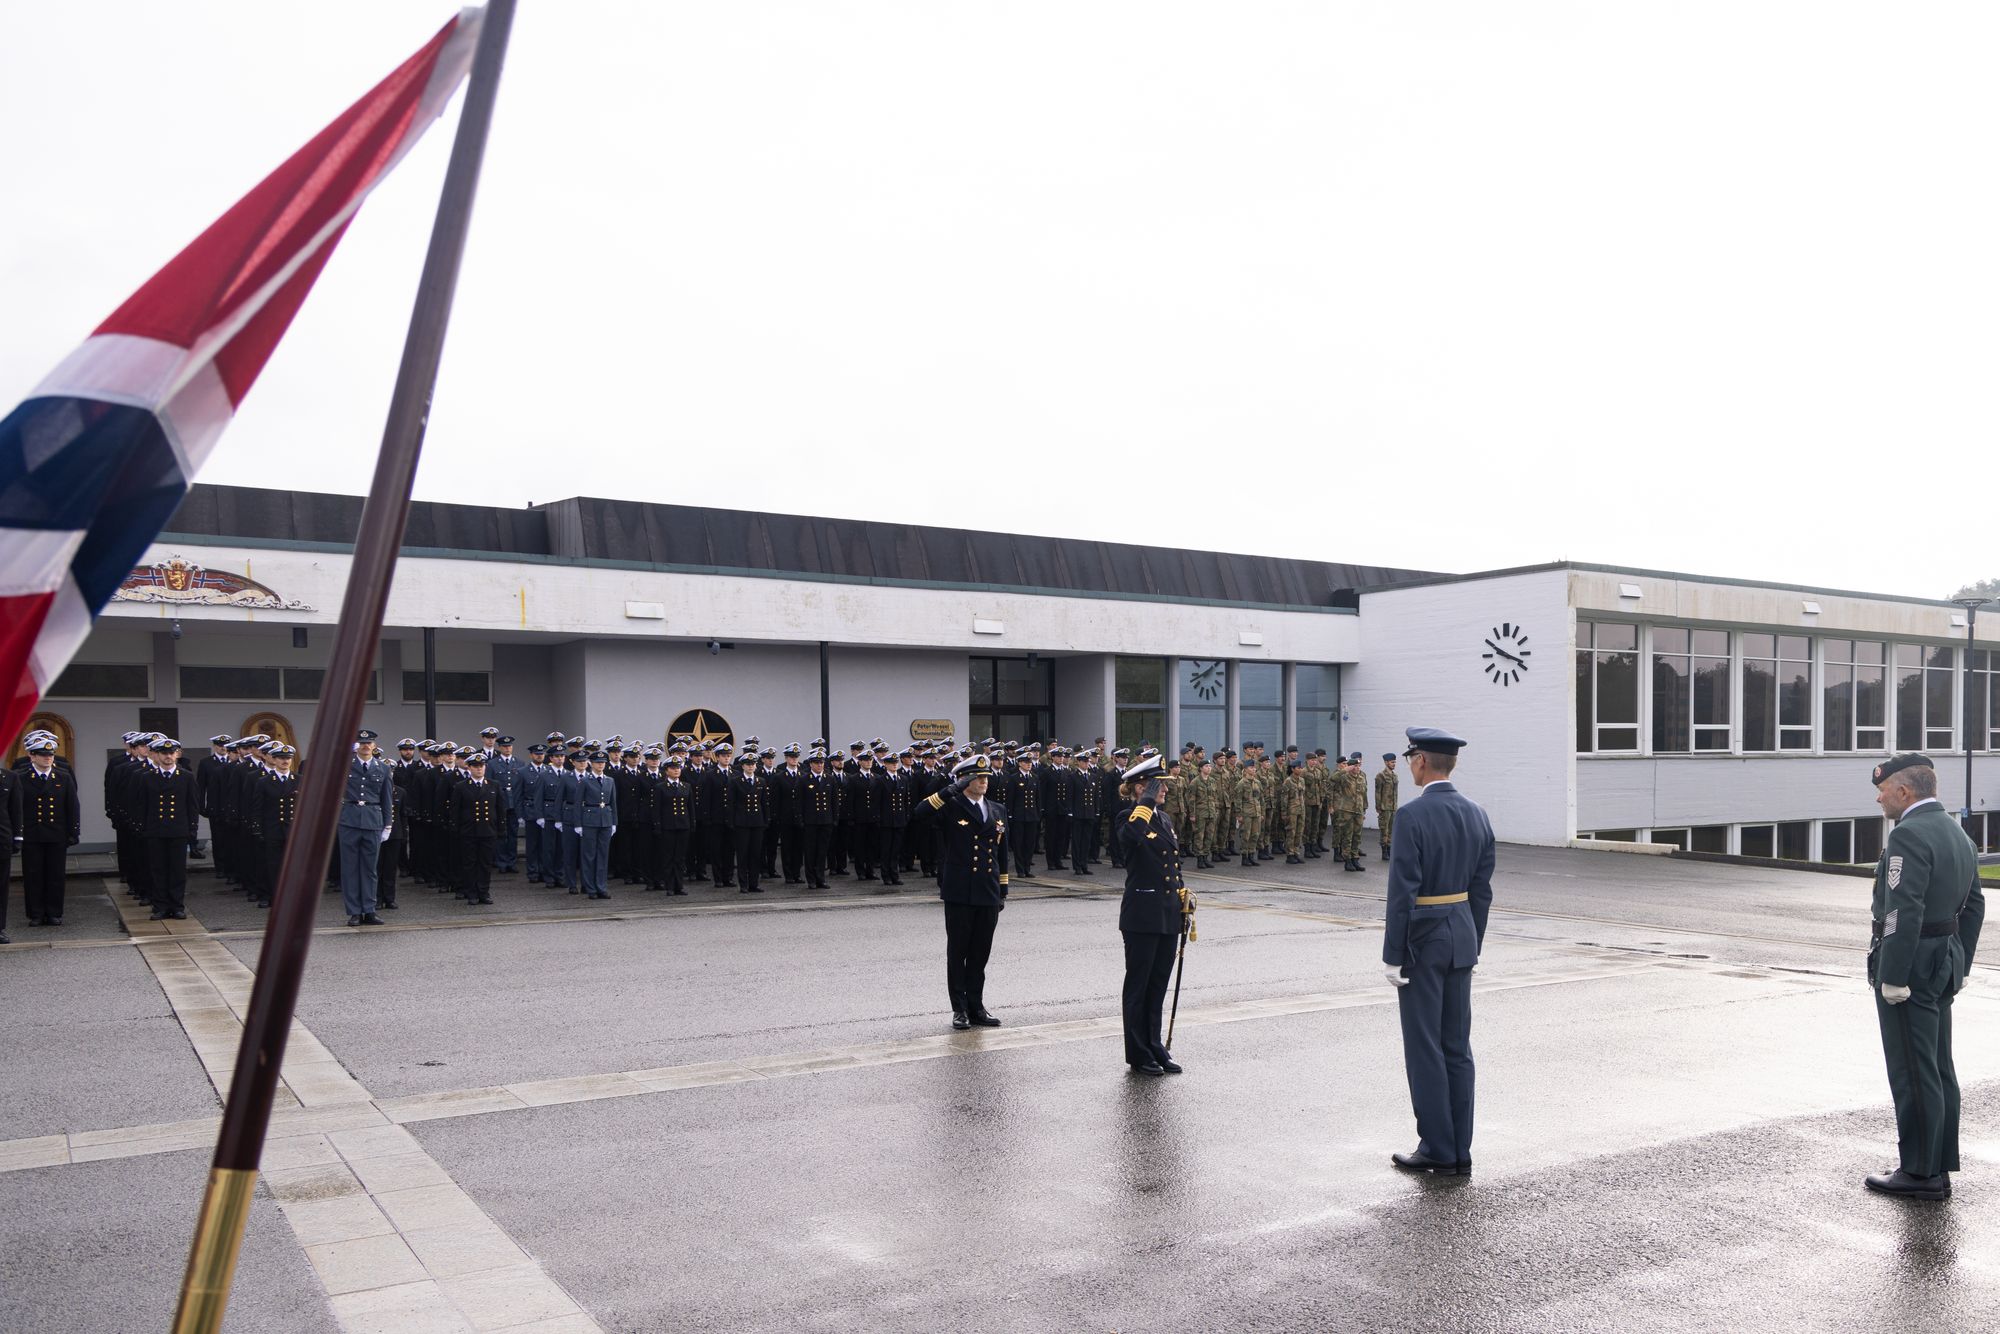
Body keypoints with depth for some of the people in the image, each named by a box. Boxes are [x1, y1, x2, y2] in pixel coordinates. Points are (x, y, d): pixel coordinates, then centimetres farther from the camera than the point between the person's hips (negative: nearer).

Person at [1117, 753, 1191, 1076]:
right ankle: (1139, 1055, 12)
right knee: (1139, 985, 3)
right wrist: (1148, 799, -26)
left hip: (1168, 914, 8)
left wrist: (1184, 903, 17)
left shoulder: (1165, 820, 14)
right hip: (1142, 915, -7)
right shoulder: (1129, 819, -10)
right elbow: (1133, 833, -37)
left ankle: (1155, 1048, 23)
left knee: (1159, 985, 13)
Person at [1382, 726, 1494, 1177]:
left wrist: (1393, 954, -12)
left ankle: (1438, 1150, 8)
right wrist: (1473, 946, 17)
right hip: (1462, 938, 7)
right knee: (1457, 1047, 12)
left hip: (1422, 941, -7)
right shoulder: (1477, 816, 6)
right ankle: (1460, 1152, 17)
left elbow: (1403, 892, -18)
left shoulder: (1413, 815, -17)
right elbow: (1482, 890, 10)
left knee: (1424, 1048, 2)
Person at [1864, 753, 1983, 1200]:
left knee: (1913, 1073, -2)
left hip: (1910, 965, -10)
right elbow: (1973, 906, 18)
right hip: (1944, 966, 10)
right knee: (1939, 1069, 15)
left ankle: (1920, 1172, 4)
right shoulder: (1958, 834, 13)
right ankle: (1940, 1167, 22)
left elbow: (1904, 912, -24)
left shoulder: (1909, 835, -18)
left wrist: (1892, 977, -21)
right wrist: (1959, 964, 21)